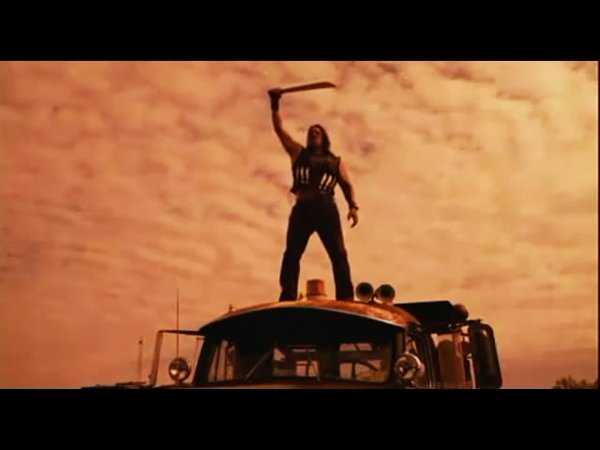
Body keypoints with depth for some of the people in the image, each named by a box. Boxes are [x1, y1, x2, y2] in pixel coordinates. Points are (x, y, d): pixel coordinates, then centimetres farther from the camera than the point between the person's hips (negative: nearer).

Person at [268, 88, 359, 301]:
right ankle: (287, 299, -15)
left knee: (338, 254, -11)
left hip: (326, 209, -1)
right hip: (302, 208, 1)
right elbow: (279, 129, 20)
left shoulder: (335, 161, 23)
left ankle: (346, 299, -16)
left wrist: (353, 206, -4)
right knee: (291, 254, -10)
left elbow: (347, 185, 13)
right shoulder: (298, 154, 24)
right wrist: (275, 104, 13)